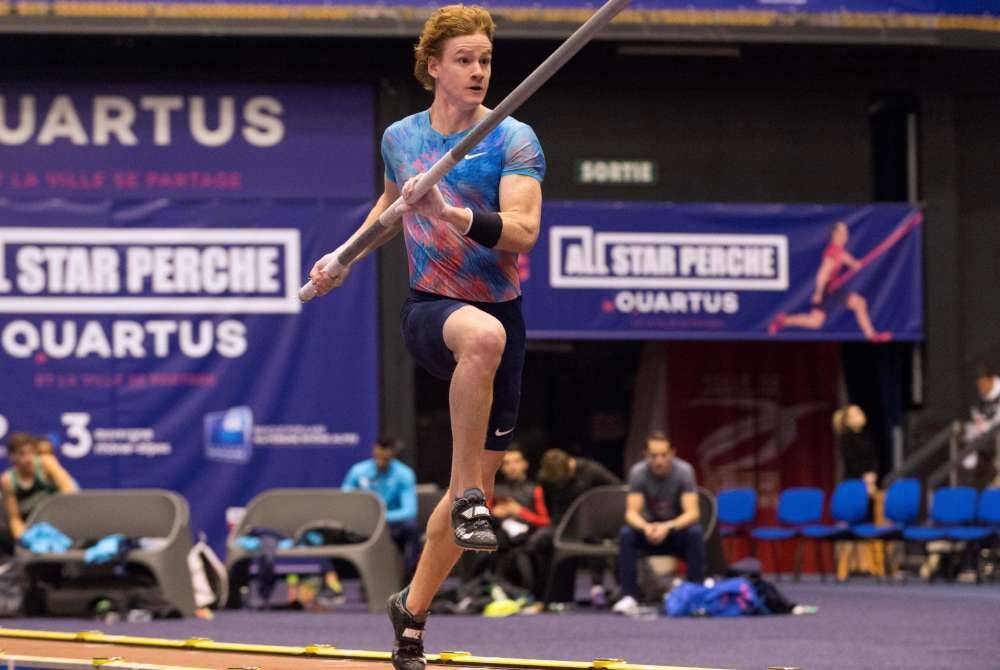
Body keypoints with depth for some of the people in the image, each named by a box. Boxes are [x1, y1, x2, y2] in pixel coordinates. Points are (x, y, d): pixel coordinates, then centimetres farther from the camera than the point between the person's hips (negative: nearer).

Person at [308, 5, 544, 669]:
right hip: (430, 310, -1)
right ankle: (467, 499, -34)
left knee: (477, 488, 5)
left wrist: (453, 215, -34)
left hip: (501, 319, 1)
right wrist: (346, 255, 22)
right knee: (483, 334, -40)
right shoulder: (400, 138, 4)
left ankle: (412, 610, 26)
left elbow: (523, 229, -21)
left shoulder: (514, 140, -6)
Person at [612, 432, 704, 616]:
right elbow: (631, 513, -20)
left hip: (678, 527, -1)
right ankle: (629, 598, -28)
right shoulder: (638, 472, -16)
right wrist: (645, 527, -44)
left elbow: (692, 513, -26)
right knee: (626, 533, -30)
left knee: (695, 532, -34)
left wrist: (667, 527, -45)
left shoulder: (684, 470, -19)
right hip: (649, 527, 1)